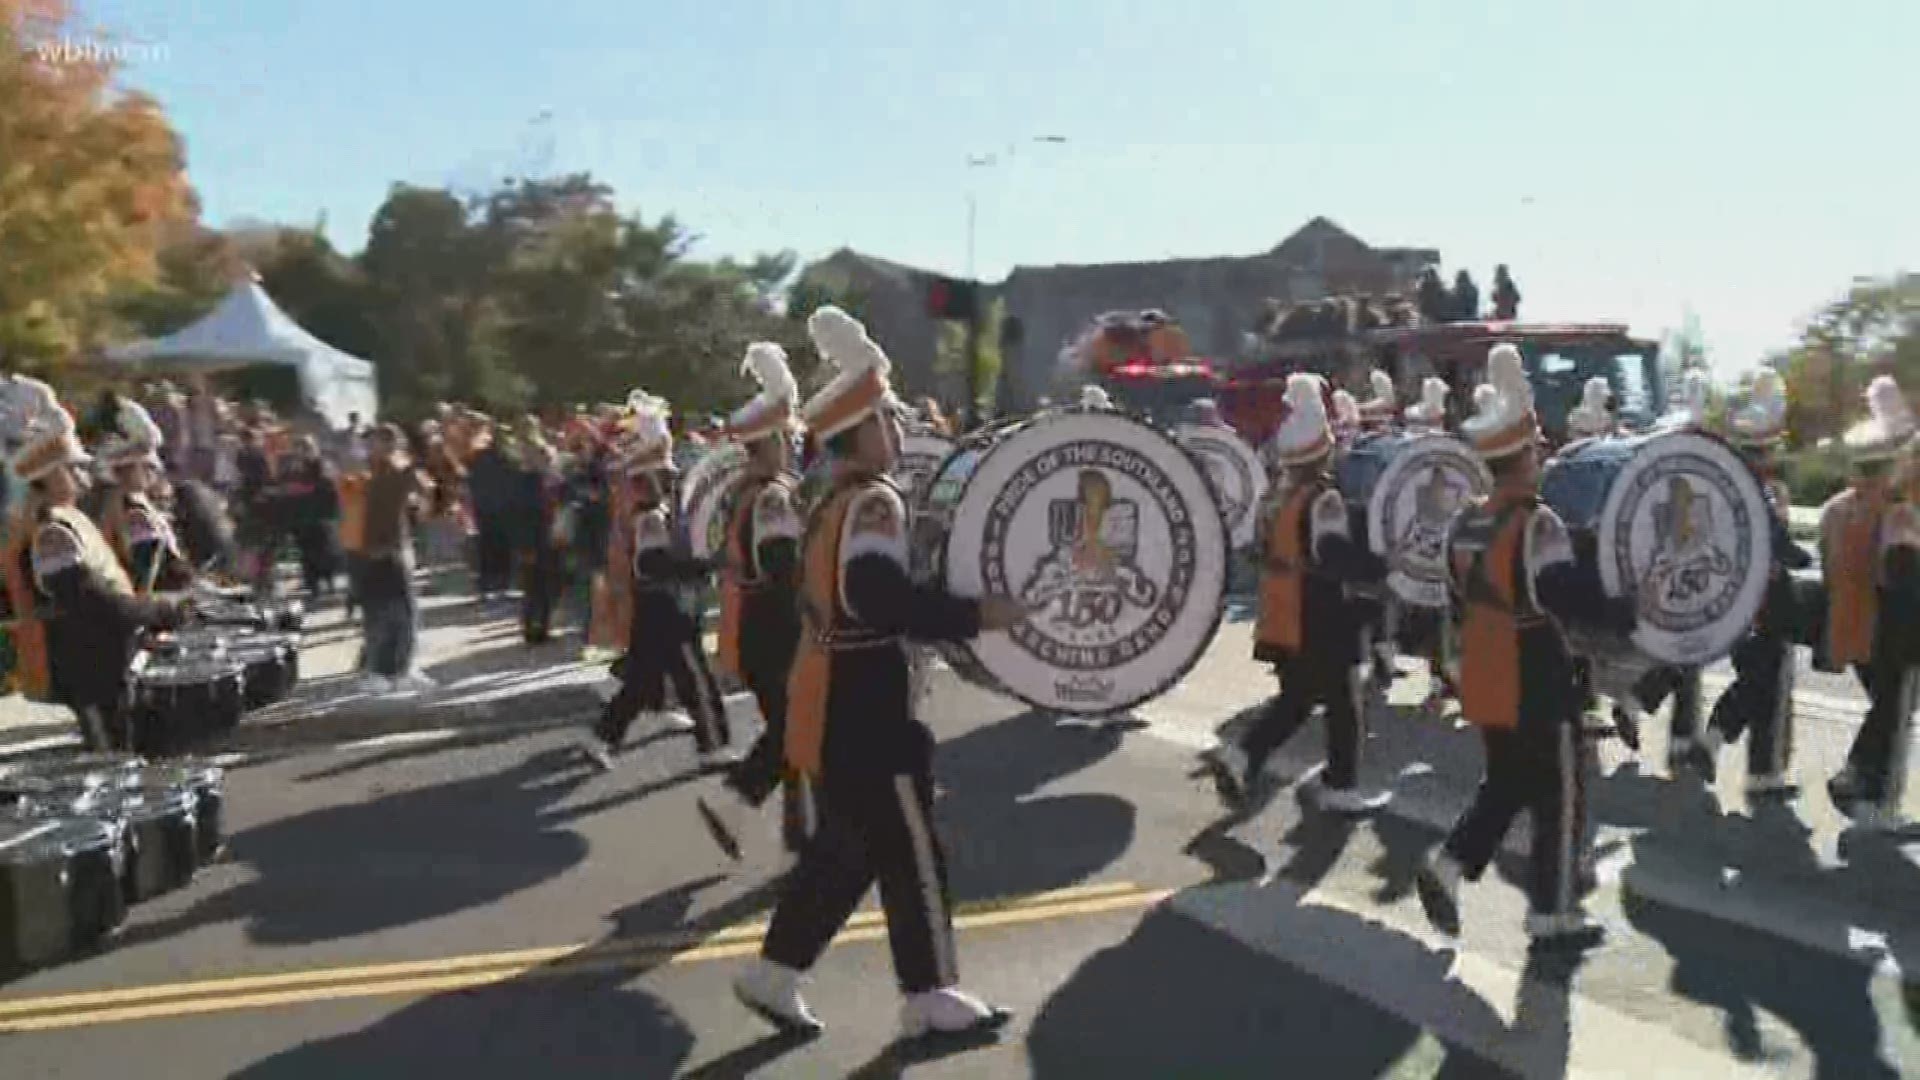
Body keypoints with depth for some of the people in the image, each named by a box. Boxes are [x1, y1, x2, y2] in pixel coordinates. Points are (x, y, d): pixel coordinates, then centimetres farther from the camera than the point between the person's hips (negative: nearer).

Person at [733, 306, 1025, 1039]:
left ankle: (773, 974, 25)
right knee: (911, 857, 4)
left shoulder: (832, 504, 13)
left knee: (842, 851, 19)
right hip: (865, 716, -10)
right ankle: (929, 997, 16)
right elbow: (883, 599, -32)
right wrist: (978, 616, -25)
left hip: (834, 708, 10)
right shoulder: (874, 503, -18)